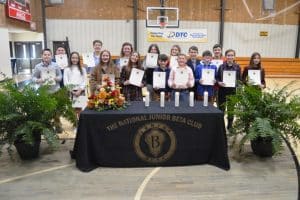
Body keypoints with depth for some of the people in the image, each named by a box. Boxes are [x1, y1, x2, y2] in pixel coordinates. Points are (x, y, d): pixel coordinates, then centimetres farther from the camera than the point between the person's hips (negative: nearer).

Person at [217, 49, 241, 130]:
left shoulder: (237, 67, 0)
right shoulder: (221, 66, -2)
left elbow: (240, 79, 4)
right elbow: (217, 78, 1)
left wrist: (237, 83, -14)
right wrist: (219, 82, -17)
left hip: (233, 90, 1)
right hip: (222, 90, -1)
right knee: (221, 108, 4)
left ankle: (230, 126, 26)